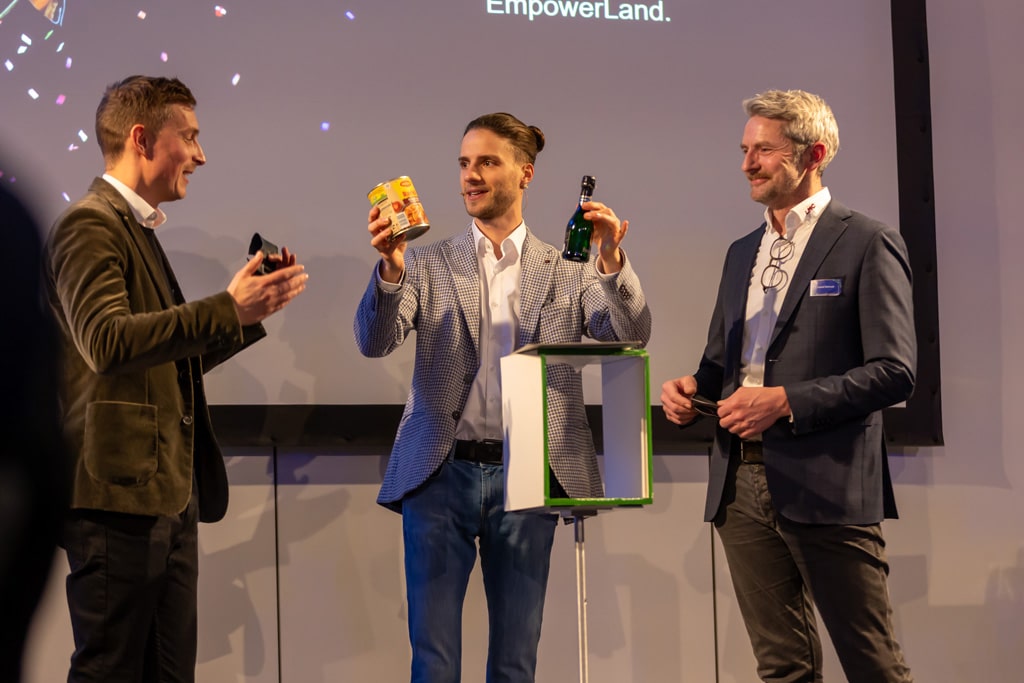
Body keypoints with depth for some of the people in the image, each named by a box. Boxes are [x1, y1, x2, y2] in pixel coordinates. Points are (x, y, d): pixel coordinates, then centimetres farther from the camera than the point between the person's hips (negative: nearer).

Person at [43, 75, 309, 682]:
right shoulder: (90, 226, -9)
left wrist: (254, 305, 11)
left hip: (169, 497, 10)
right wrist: (228, 309, -26)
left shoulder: (139, 231, 21)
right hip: (121, 497, -10)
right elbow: (107, 343, -26)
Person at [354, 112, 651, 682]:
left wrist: (613, 263, -21)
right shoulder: (428, 265, 7)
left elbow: (631, 338, -4)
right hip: (442, 474, 0)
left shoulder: (567, 271, 8)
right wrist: (390, 268, -25)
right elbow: (374, 342, -7)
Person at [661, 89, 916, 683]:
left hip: (825, 485, -7)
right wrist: (693, 388, 3)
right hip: (742, 484, 7)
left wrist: (785, 401, -18)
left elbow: (894, 372, -11)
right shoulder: (743, 253, 18)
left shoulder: (867, 244, -4)